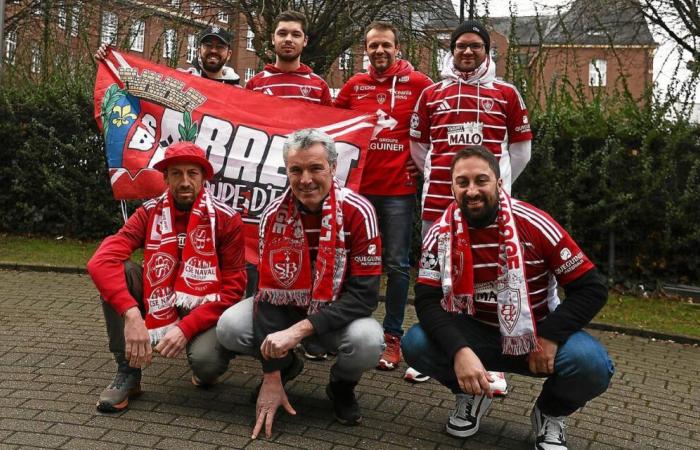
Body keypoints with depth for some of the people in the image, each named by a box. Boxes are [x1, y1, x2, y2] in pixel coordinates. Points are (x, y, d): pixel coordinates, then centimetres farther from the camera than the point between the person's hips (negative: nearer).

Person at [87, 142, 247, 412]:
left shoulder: (226, 219, -13)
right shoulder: (150, 213, -8)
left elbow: (233, 288, -15)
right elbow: (101, 261, -21)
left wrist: (186, 328, -26)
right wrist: (131, 314, -37)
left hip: (204, 312, -3)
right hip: (159, 308, 3)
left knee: (206, 362, -34)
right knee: (115, 271, -21)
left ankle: (204, 368, 8)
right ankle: (127, 373, -10)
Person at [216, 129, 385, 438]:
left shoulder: (358, 212, -21)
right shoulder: (274, 215, -13)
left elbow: (364, 295, -24)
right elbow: (269, 291, -14)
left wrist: (300, 330, -34)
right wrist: (271, 377, -17)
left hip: (338, 315, -2)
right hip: (286, 308, 3)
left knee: (368, 342, -34)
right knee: (230, 327, -22)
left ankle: (342, 385, 4)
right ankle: (287, 366, 12)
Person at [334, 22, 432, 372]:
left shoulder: (418, 84, -1)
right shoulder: (353, 86, 7)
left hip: (399, 189, -3)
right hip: (359, 186, 3)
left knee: (396, 264, 1)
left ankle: (392, 336, 11)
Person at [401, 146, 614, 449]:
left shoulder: (533, 224, -17)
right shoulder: (441, 234, -10)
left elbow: (591, 288, -11)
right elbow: (427, 301, -16)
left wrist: (550, 336, -24)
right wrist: (459, 349, -34)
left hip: (537, 335, -1)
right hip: (477, 334, 2)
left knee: (591, 365, -31)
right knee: (416, 345, -25)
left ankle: (551, 415, 6)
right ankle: (471, 395, 8)